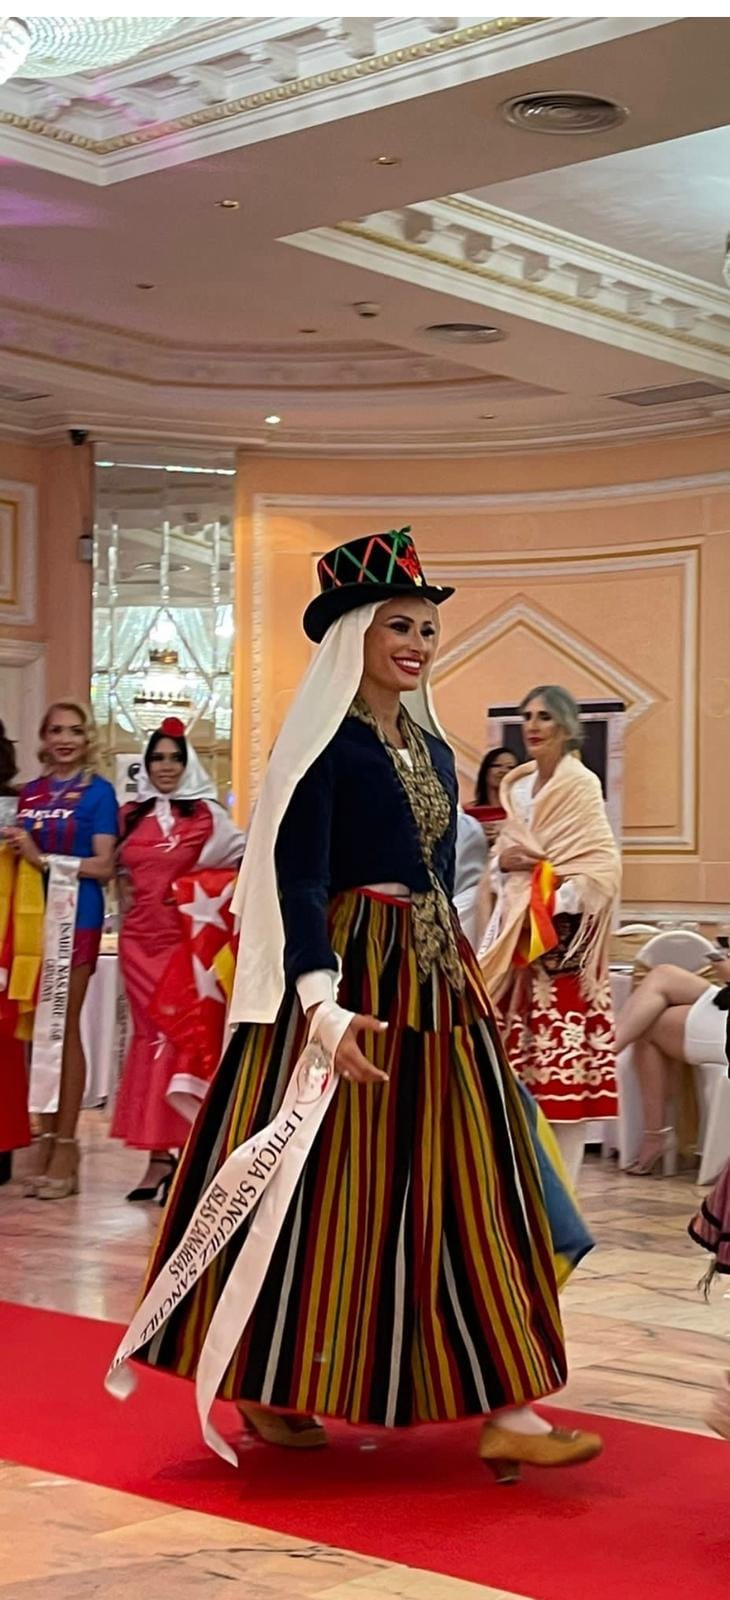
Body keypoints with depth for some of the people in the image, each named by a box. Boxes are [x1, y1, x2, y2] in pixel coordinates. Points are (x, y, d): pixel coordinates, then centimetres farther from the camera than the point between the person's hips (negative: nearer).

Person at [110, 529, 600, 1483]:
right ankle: (272, 1394, 14)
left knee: (463, 1190, 6)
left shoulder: (432, 749, 15)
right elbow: (297, 885, -16)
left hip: (437, 984, 8)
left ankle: (503, 1409, 11)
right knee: (327, 1189, -1)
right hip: (354, 983, -8)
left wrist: (464, 984, 21)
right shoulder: (322, 743, -8)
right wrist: (326, 1005, -27)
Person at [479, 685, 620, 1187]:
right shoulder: (518, 787, 15)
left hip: (563, 934, -7)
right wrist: (504, 862, -1)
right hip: (518, 930, 7)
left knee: (564, 1058, -6)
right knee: (520, 1060, 7)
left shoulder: (580, 784, -7)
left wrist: (553, 903, -20)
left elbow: (604, 867, -14)